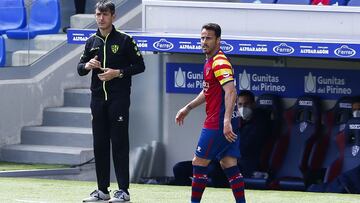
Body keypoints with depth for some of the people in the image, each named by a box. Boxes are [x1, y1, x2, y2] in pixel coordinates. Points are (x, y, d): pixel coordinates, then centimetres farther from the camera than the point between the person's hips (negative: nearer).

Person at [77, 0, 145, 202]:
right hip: (98, 98, 5)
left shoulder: (124, 40, -2)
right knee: (100, 145, 6)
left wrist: (118, 73, -14)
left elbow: (140, 66, -2)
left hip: (118, 99, -5)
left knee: (119, 144, -5)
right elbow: (80, 68, 17)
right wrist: (87, 65, -6)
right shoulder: (92, 42, 13)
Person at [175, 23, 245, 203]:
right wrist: (187, 108, 34)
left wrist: (226, 121, -34)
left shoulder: (219, 62, -15)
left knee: (199, 163, -1)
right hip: (224, 125, 10)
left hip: (217, 124, -10)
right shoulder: (210, 62, 17)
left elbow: (230, 91, -26)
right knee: (229, 166, 6)